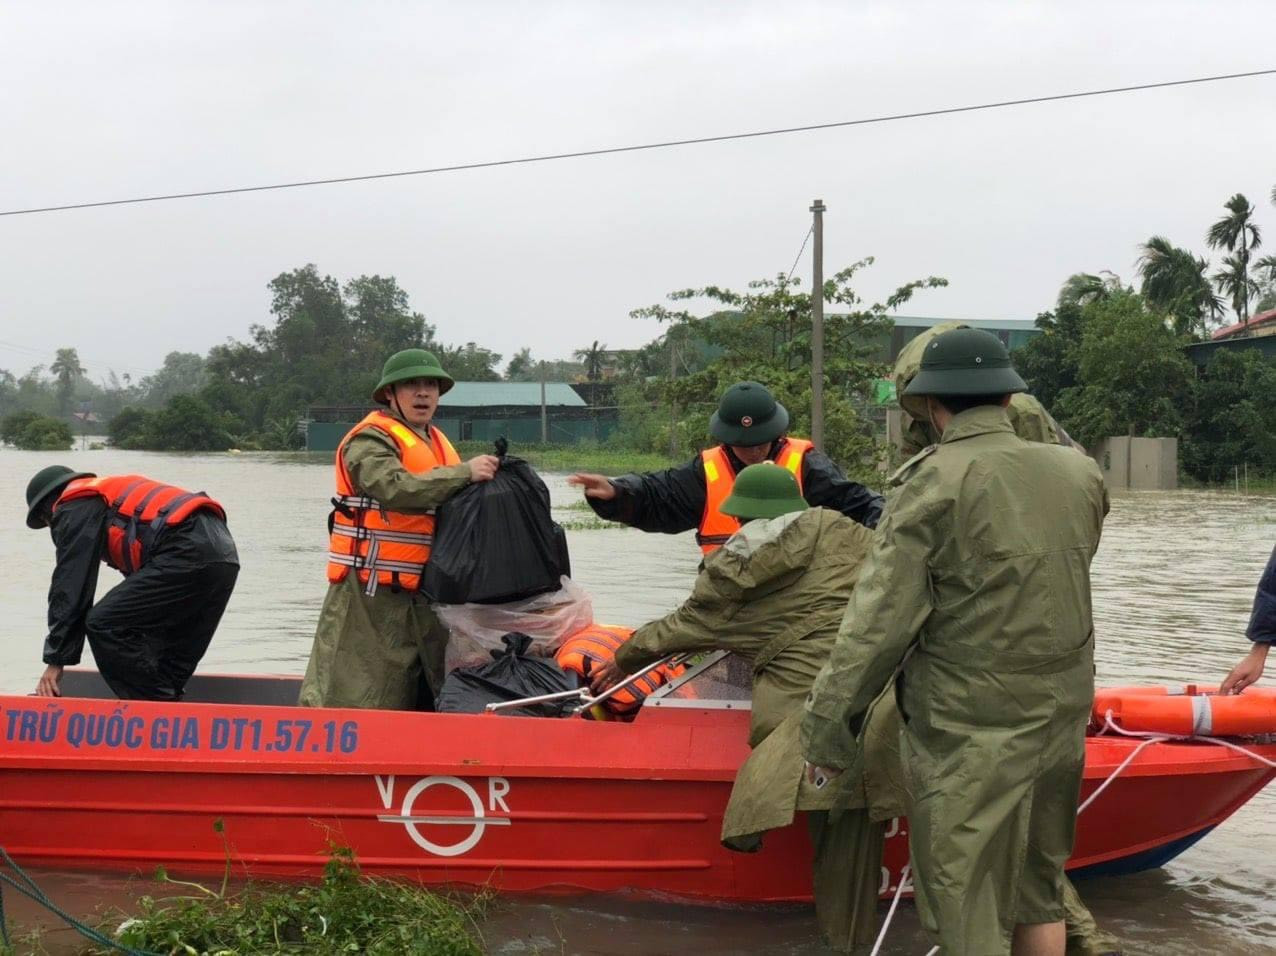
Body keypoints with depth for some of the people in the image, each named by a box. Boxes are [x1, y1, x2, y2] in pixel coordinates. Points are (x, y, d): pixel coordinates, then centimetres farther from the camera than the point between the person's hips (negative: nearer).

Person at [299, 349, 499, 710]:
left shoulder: (438, 442, 21)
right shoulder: (370, 440, -8)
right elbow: (396, 488, -26)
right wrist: (465, 473, -25)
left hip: (427, 594, 9)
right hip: (373, 596, -9)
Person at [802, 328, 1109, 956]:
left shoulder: (936, 484, -14)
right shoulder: (1080, 474, 1)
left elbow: (880, 620, -15)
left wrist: (827, 726, -8)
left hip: (967, 738, -5)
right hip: (1062, 721, 6)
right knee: (1039, 895, 21)